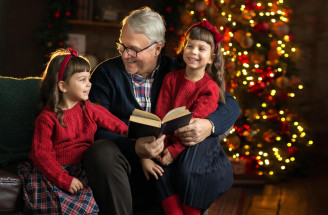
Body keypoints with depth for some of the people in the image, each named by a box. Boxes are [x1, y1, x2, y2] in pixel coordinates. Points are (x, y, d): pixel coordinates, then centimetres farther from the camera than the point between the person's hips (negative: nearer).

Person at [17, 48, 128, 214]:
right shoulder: (47, 118, -6)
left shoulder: (89, 110, 6)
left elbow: (118, 126, 5)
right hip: (53, 173, -3)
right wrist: (64, 179, -21)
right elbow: (41, 153, -12)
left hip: (82, 169, 3)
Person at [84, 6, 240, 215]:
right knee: (101, 152, -34)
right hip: (126, 157, -1)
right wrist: (134, 148, -28)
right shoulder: (106, 73, 1)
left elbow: (230, 104, 2)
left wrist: (210, 125, -21)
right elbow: (97, 128, -10)